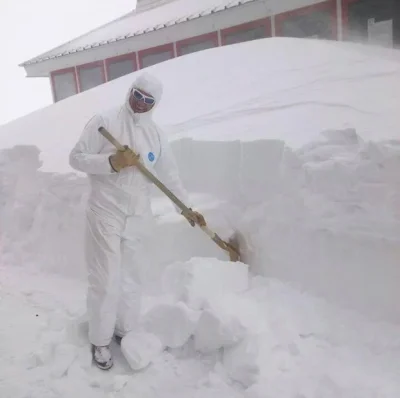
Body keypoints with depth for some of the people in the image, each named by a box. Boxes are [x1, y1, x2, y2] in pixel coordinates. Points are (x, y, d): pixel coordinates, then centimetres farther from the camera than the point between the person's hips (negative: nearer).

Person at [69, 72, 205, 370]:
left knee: (130, 276, 12)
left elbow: (169, 174, 12)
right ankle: (100, 340, 18)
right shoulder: (104, 121, -6)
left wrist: (186, 207, 11)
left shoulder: (156, 134, 7)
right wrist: (112, 163, -22)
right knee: (105, 280, 0)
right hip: (105, 214, -4)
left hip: (138, 216, 4)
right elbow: (77, 158, -8)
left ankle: (126, 329, 32)